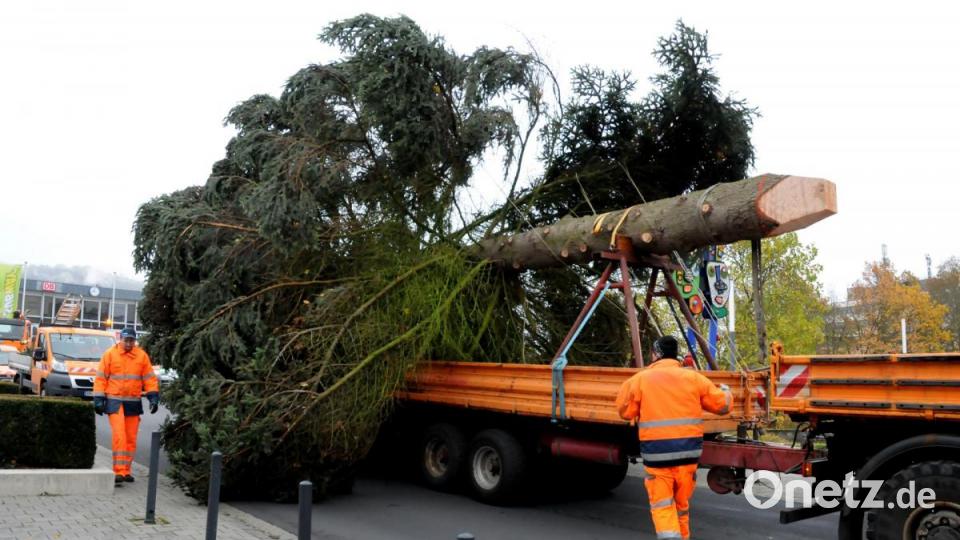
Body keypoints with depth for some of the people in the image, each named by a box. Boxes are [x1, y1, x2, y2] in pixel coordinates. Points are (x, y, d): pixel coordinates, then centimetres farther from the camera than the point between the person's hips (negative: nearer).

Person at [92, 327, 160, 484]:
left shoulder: (142, 355, 4)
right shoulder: (110, 354, -1)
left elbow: (150, 378, 7)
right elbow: (101, 377, 2)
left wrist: (153, 396, 0)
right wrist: (99, 399, -3)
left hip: (134, 402, 3)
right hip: (114, 401, -3)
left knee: (131, 438, 7)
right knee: (119, 435, -12)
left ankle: (126, 471, 17)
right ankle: (119, 471, -11)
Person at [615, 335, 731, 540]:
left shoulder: (640, 379, -2)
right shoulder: (693, 377, 4)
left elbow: (625, 412, 3)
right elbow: (722, 404, 9)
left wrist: (627, 388, 20)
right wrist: (726, 391, 32)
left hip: (657, 452, -3)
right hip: (688, 450, 3)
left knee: (662, 505, 3)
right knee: (682, 503, 19)